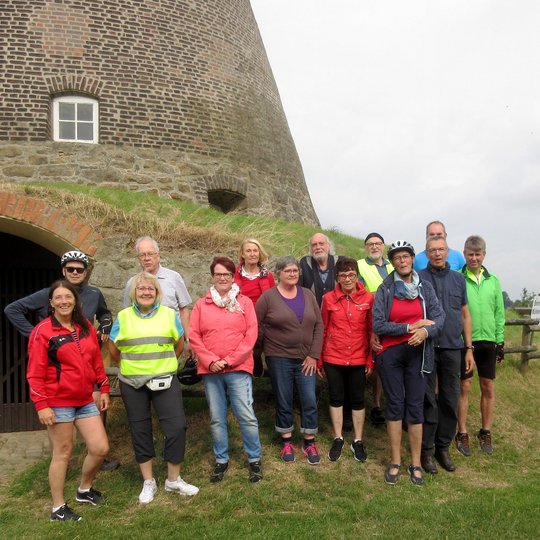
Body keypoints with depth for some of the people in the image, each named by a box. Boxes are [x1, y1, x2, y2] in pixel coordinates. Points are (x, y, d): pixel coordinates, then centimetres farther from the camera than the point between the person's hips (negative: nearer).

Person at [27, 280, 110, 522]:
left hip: (85, 401, 6)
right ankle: (58, 508, 22)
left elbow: (97, 361, 14)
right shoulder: (43, 331, -10)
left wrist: (104, 389, 12)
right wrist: (41, 405, -15)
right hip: (58, 403, -5)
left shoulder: (86, 328, 8)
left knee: (100, 448, 5)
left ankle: (84, 490, 31)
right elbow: (35, 373, -12)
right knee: (63, 452, 4)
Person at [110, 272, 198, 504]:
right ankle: (148, 481, 24)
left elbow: (179, 344, 12)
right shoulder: (123, 317, 0)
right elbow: (113, 350, 8)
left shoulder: (169, 314, 1)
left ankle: (174, 479, 15)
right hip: (132, 383, 0)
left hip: (164, 380, 0)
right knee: (140, 430, 9)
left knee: (176, 426, -4)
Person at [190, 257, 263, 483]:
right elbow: (194, 336, 3)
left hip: (238, 368, -2)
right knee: (217, 419, 10)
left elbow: (251, 335, -4)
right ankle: (221, 460, 26)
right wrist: (210, 361, -9)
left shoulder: (244, 302, 3)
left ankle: (254, 459, 15)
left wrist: (229, 360, -10)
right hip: (210, 371, 2)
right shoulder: (201, 304, 8)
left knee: (247, 416, -2)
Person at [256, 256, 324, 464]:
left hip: (306, 358, 3)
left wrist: (314, 355, -4)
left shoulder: (308, 295, 4)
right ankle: (286, 441, 24)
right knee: (283, 402, 8)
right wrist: (268, 345, 4)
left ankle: (309, 442, 19)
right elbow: (256, 325, -1)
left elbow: (318, 325, 3)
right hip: (279, 358, -2)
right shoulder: (268, 297, -6)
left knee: (310, 400, 4)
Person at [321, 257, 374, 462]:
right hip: (333, 359, 0)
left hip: (358, 359, 0)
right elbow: (323, 329, 1)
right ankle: (338, 439, 27)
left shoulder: (368, 298, -4)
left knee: (358, 399, 12)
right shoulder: (328, 298, -4)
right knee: (336, 398, 12)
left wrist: (370, 359, 0)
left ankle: (358, 441, 27)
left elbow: (371, 330, 1)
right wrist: (319, 359, 2)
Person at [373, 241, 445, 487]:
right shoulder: (385, 290, -4)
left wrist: (426, 331, -20)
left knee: (415, 405, 4)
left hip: (417, 352, 1)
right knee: (395, 404, 6)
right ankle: (395, 461, 16)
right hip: (390, 353, -1)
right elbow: (377, 325, -10)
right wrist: (410, 327, -13)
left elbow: (439, 316, 0)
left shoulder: (425, 287, 3)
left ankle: (416, 463, 14)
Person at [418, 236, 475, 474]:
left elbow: (465, 315, 12)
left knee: (450, 400, 9)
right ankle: (426, 450, 15)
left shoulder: (458, 279, 9)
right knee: (428, 400, 3)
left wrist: (469, 349, 9)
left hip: (452, 348, 3)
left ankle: (443, 448, 23)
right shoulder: (418, 278, 0)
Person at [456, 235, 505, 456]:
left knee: (488, 388, 10)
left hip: (488, 342, 3)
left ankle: (485, 432, 26)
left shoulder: (493, 280, 6)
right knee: (464, 387, 4)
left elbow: (499, 313, 9)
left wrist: (500, 341, 6)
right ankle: (462, 434, 16)